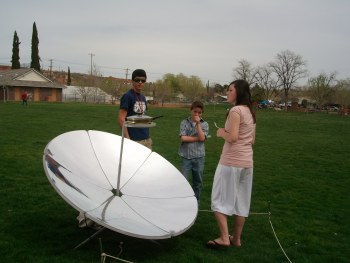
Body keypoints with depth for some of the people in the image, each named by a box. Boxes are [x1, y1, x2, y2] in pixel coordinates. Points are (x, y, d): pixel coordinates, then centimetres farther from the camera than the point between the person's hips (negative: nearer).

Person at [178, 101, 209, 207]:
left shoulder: (204, 124, 2)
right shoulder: (184, 122, -1)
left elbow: (202, 138, -13)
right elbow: (183, 138, -12)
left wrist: (198, 123, -13)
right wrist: (197, 138, -10)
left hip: (199, 157, 2)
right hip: (186, 156, -1)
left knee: (198, 182, 12)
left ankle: (196, 204, 26)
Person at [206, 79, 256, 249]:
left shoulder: (235, 110, -14)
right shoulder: (251, 112, 12)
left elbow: (232, 137, -22)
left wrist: (221, 133, -4)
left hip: (231, 162, -8)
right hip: (247, 162, 8)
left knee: (220, 199, 3)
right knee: (241, 200, 13)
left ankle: (224, 238, 1)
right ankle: (236, 238, 22)